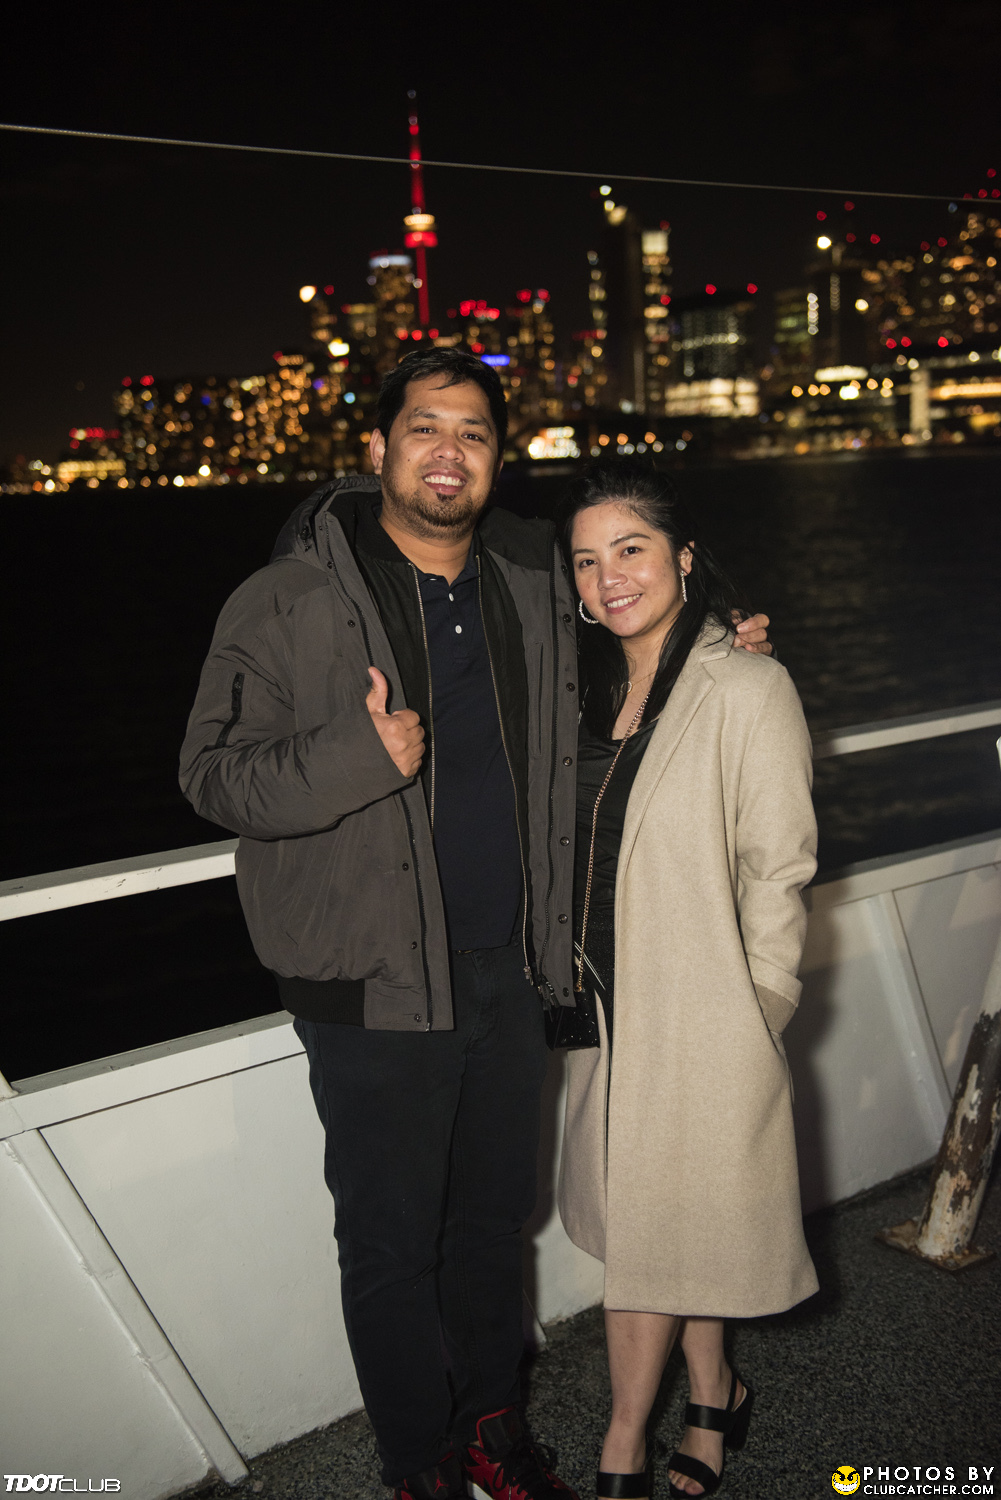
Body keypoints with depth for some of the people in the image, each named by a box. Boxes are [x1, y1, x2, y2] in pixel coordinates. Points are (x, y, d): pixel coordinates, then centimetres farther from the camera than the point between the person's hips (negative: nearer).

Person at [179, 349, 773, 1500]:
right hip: (375, 989, -5)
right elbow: (214, 772, -11)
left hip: (506, 973, 5)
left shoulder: (535, 586, 5)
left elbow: (585, 719, 24)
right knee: (392, 1242, 10)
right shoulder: (288, 602, -11)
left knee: (495, 1214, 21)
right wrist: (360, 756, -26)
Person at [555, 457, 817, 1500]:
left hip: (698, 1022, -6)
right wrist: (580, 974, 10)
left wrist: (750, 1016, -10)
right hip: (611, 1009, 6)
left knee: (649, 1229, 5)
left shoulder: (748, 690, -15)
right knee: (659, 1218, 17)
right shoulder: (596, 688, 6)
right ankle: (713, 1396, 40)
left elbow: (778, 871, -12)